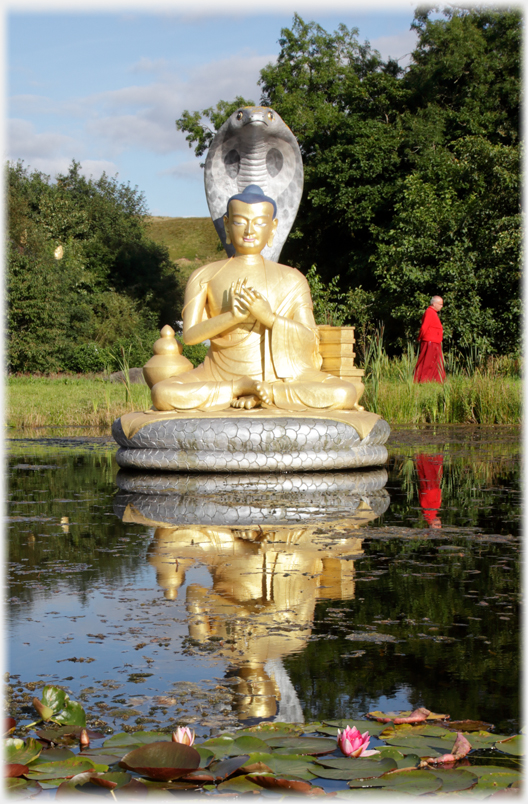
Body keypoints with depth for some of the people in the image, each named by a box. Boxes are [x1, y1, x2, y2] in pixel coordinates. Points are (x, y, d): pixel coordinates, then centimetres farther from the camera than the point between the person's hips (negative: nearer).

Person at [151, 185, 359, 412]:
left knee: (346, 394, -24)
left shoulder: (292, 280, 9)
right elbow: (190, 334, -5)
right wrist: (232, 316, -23)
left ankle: (264, 394, -15)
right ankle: (243, 388, -15)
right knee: (162, 394, -28)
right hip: (222, 375, 0)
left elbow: (309, 339, -2)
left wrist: (268, 317, -19)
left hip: (282, 376, 1)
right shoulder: (205, 276, 7)